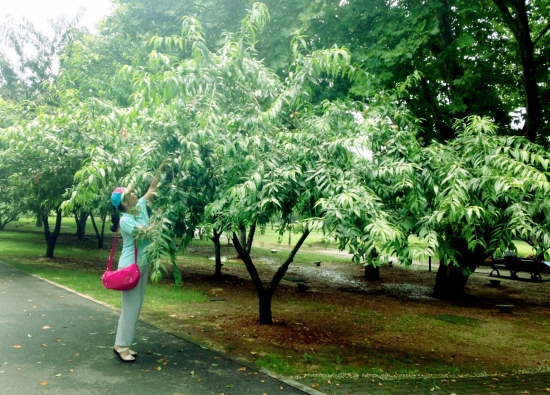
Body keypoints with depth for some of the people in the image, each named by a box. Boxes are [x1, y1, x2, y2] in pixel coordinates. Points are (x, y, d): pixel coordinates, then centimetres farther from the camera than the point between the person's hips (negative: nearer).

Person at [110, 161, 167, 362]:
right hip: (130, 266, -8)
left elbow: (152, 188, 5)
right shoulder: (125, 220, -17)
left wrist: (160, 169, -3)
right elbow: (144, 233, -23)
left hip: (143, 264, 8)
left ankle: (123, 343, 22)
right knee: (130, 306, -3)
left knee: (137, 306, 12)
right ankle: (120, 345, 9)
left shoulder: (141, 207, 3)